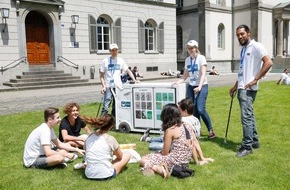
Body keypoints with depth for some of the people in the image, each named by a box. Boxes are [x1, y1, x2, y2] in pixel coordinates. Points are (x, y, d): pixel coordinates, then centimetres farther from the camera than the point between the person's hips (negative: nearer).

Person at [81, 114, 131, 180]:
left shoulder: (90, 137, -1)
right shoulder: (110, 139, -14)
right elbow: (120, 156, 1)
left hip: (89, 175, 6)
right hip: (105, 176, -6)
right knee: (127, 154, 10)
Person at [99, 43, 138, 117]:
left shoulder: (121, 60, 10)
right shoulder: (105, 61, 2)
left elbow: (128, 70, 12)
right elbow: (101, 75, 2)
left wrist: (134, 80, -1)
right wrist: (103, 86, -8)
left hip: (118, 86, 3)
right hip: (108, 87, -3)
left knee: (116, 106, 8)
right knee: (106, 106, -11)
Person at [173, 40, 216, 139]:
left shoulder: (201, 58, -6)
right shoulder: (187, 60, 10)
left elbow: (203, 74, -15)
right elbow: (185, 75, 14)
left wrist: (199, 87, -27)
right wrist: (178, 82, -4)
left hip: (202, 86, -5)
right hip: (191, 86, 5)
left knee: (200, 109, -16)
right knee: (193, 109, -1)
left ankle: (210, 130, 1)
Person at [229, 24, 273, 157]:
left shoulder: (256, 46, -8)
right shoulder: (243, 49, 18)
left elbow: (268, 63, -18)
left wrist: (255, 80, -20)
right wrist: (235, 87, 24)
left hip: (248, 89, -9)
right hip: (241, 88, 9)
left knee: (246, 116, -9)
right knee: (249, 115, 15)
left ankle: (247, 146, -3)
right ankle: (254, 141, 26)